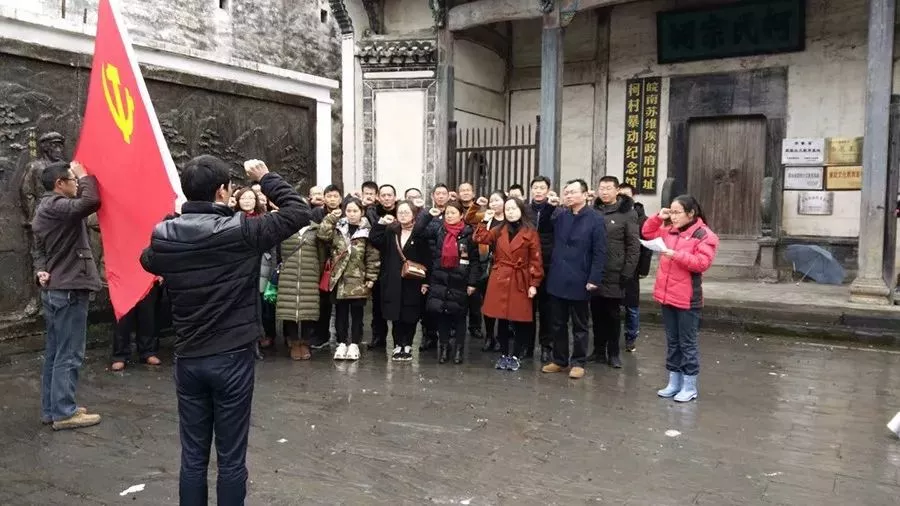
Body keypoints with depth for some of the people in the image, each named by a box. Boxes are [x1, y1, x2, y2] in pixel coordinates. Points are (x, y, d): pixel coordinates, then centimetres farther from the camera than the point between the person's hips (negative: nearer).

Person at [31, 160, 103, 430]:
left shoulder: (44, 208, 17)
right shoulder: (56, 206, -17)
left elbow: (39, 248, 19)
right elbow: (91, 201, -32)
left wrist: (40, 270, 1)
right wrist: (85, 175, -15)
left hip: (54, 289, 11)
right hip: (68, 290, -11)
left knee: (54, 352, 14)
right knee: (69, 355, -4)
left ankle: (51, 409, 22)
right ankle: (63, 412, 3)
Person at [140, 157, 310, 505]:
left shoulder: (164, 236, -3)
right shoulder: (241, 231, -15)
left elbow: (148, 261, 21)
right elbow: (300, 212, -6)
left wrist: (174, 218, 22)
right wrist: (266, 179, 3)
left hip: (188, 360, 4)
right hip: (233, 358, -4)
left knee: (193, 457, 14)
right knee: (231, 459, 7)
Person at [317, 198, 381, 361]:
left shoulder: (367, 231, -2)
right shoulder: (338, 228, 7)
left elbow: (373, 257, -3)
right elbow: (323, 235, -10)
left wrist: (371, 278, -7)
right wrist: (331, 217, -7)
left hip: (358, 280, -2)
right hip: (339, 278, 2)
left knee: (356, 313, 5)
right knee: (341, 312, 8)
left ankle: (354, 344, 14)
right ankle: (342, 343, 17)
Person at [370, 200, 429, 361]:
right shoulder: (390, 231, 10)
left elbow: (425, 258, -7)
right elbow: (375, 240, -3)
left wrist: (425, 280, -11)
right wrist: (381, 223, -15)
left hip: (413, 281, -3)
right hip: (393, 281, 3)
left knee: (410, 316, 4)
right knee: (395, 316, 7)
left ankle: (407, 346, 16)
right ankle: (398, 346, 17)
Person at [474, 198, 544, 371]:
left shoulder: (530, 233, -1)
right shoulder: (499, 231, 11)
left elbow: (536, 260, -3)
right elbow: (480, 239, 0)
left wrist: (534, 284, -8)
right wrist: (485, 221, -5)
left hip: (520, 282, -3)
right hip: (499, 280, 3)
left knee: (519, 321, 1)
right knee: (502, 320, 7)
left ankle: (515, 356, 15)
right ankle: (504, 354, 20)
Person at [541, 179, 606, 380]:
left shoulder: (595, 219, -7)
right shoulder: (560, 217, 9)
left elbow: (599, 252, -10)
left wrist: (594, 279, -15)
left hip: (579, 282, -5)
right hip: (557, 279, 5)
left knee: (579, 325, 9)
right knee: (558, 324, 13)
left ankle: (578, 363, 19)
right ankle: (559, 360, 25)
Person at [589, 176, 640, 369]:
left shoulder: (627, 213, -4)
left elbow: (634, 246, -6)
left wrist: (627, 273, -11)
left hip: (614, 275, -4)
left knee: (613, 314, 6)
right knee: (597, 313, 10)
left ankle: (613, 353, 16)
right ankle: (599, 351, 22)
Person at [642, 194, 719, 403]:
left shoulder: (704, 236, -10)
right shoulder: (669, 231, 11)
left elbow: (702, 263, -19)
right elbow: (648, 232, 22)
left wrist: (677, 255, -25)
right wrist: (658, 218, 6)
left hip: (687, 299, -7)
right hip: (667, 295, 7)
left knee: (687, 343, 2)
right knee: (672, 342, 14)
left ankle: (690, 386, 12)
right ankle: (674, 383, 24)